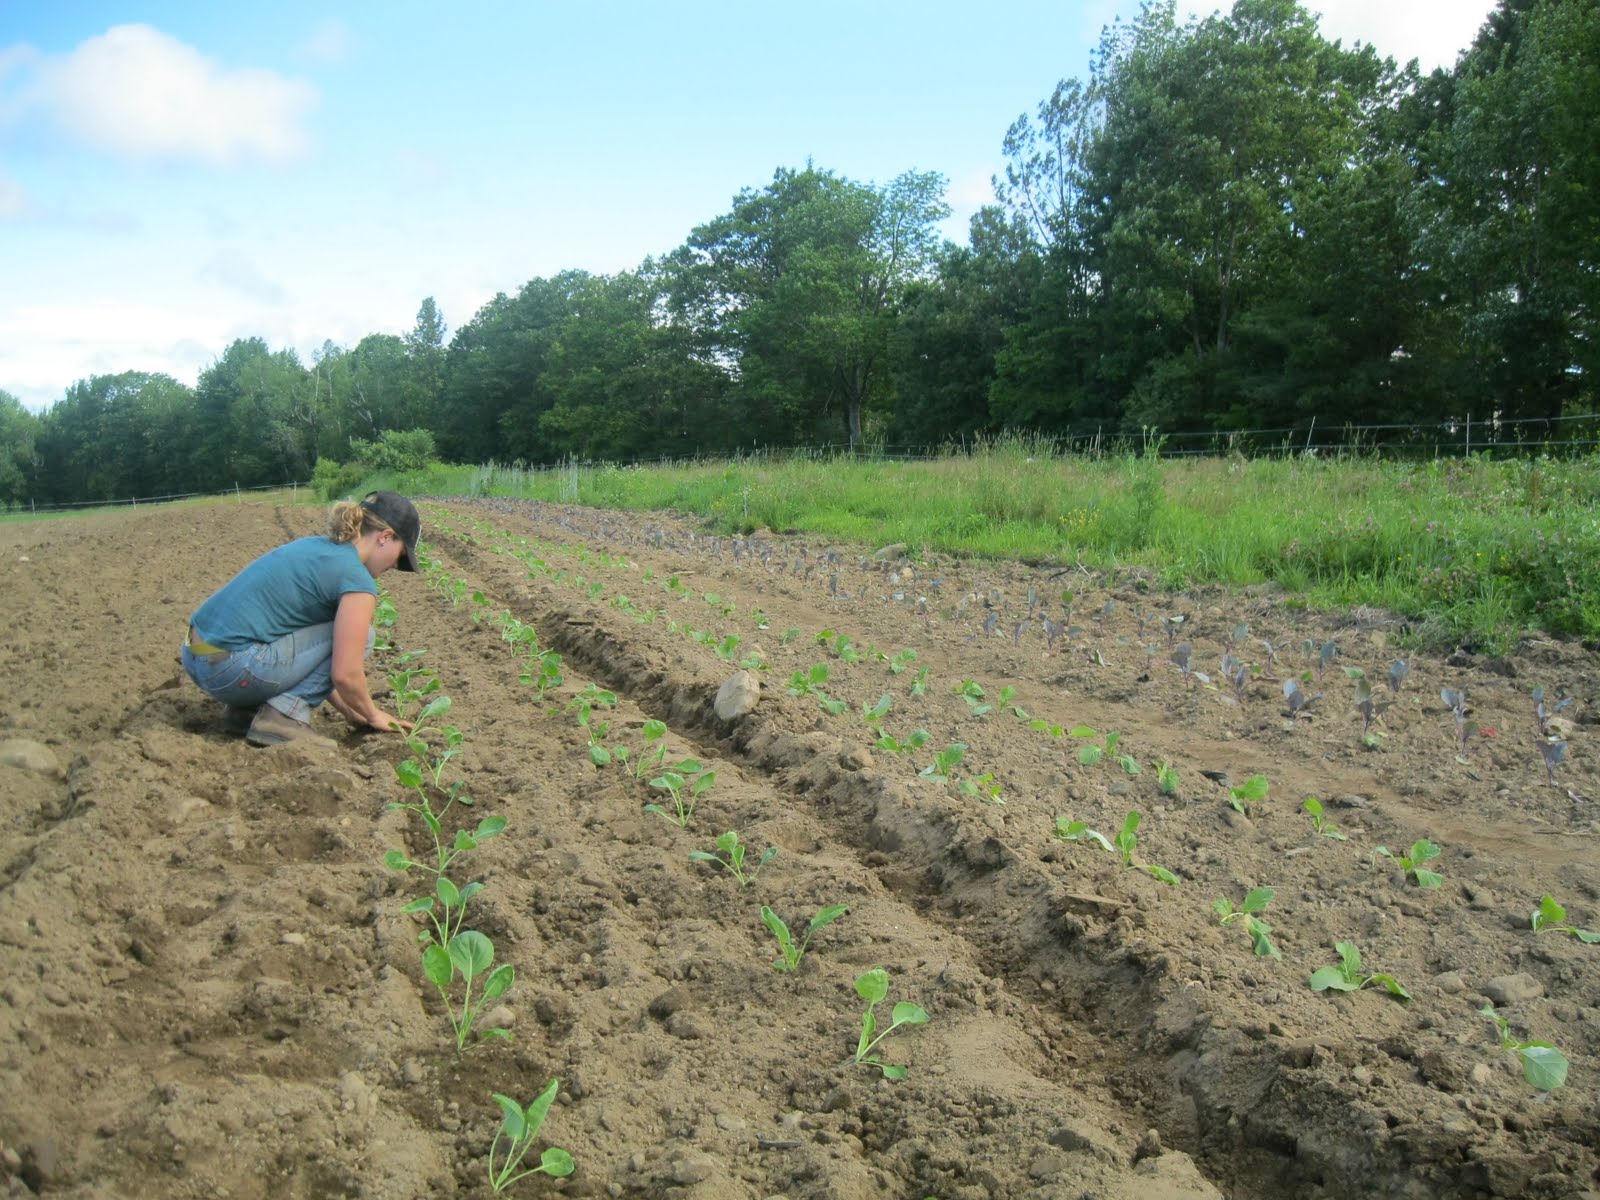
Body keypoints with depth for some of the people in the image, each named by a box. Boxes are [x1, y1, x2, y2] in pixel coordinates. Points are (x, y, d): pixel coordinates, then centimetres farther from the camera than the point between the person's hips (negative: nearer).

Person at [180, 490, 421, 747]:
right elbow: (345, 675, -13)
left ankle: (246, 710, 16)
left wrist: (349, 711, 25)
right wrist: (372, 715, 7)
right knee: (353, 635, 0)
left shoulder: (313, 546, 17)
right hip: (232, 669, -9)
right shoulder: (357, 580, -11)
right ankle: (285, 716, -7)